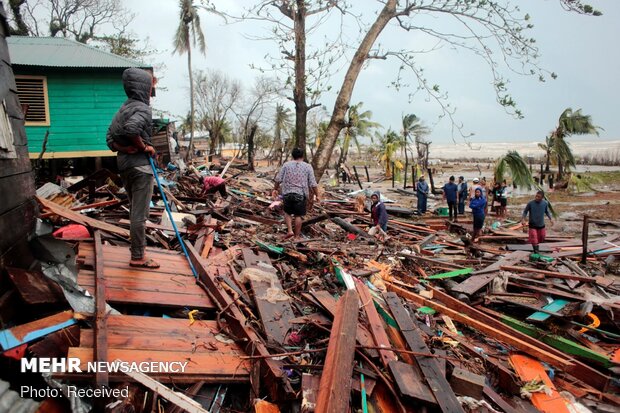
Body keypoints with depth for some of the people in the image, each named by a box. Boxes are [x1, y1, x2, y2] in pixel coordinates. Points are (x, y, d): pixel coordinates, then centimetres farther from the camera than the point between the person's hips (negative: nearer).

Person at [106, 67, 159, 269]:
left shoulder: (124, 108, 15)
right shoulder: (143, 108, -12)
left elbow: (110, 137, 12)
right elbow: (131, 128, -32)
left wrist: (124, 148, 1)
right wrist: (143, 146, -17)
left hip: (124, 164, 9)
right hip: (140, 165, -9)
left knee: (135, 211, 18)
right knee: (140, 213, -2)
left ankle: (137, 250, 28)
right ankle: (138, 257, 5)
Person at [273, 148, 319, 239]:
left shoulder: (286, 165, 2)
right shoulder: (308, 167, 0)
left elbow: (278, 179, 3)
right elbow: (313, 184, -2)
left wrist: (275, 189, 17)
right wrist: (316, 195, 7)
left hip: (287, 193, 1)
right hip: (301, 194, -1)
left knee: (287, 212, 18)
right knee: (298, 215, 7)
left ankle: (290, 231, 4)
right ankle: (297, 236, 13)